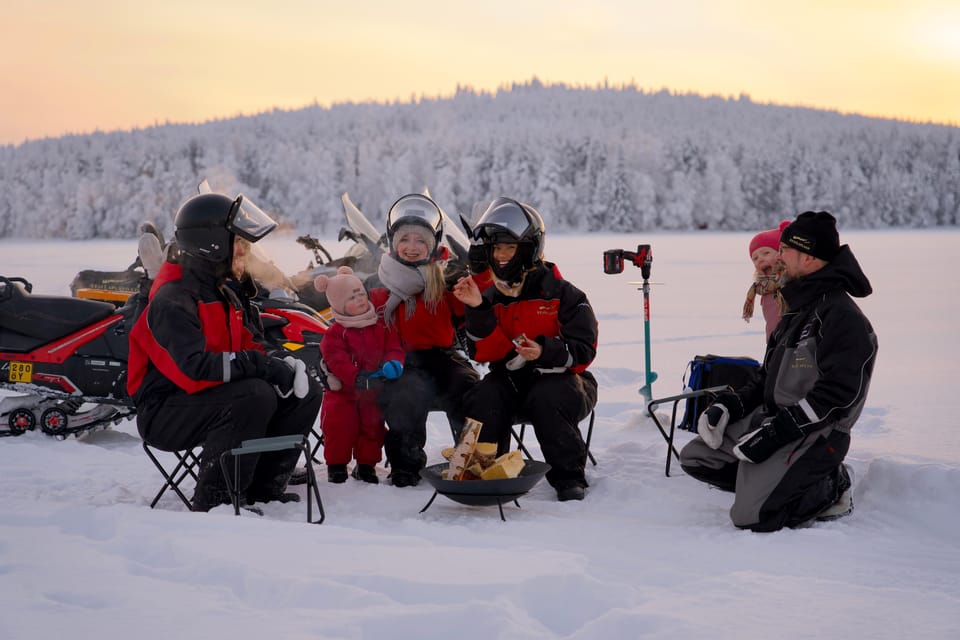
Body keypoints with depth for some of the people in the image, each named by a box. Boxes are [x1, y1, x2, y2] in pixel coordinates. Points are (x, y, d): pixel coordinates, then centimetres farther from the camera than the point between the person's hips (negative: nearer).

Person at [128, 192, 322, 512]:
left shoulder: (229, 291, 11)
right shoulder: (172, 300, -19)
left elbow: (251, 350, 11)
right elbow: (193, 367, -33)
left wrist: (282, 367, -13)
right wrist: (266, 367, -31)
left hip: (211, 396, 9)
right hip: (165, 413, -9)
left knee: (305, 392, -2)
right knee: (255, 396, -33)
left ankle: (262, 488, 1)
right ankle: (213, 500, -24)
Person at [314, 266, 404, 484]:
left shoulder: (381, 326, 2)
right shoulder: (335, 334, -10)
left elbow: (394, 347, -4)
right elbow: (338, 361, -20)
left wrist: (393, 362, -28)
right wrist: (358, 378, -32)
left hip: (375, 391, 3)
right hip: (343, 391, -3)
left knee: (373, 426, 7)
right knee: (339, 424, -9)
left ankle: (366, 464, 21)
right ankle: (336, 464, 8)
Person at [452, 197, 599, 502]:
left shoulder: (562, 294, -7)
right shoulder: (492, 298, 6)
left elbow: (584, 350, -13)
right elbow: (485, 352, -6)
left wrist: (545, 352, -31)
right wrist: (477, 310, -19)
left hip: (560, 379, -3)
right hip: (512, 382, 4)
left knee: (547, 399, -36)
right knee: (481, 400, -27)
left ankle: (569, 476, -18)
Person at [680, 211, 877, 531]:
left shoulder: (841, 316, -17)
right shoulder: (798, 308, 16)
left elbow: (838, 393, -24)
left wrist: (775, 432, -24)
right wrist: (730, 405, 4)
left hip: (811, 436, -10)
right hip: (770, 418, 10)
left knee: (751, 517, -21)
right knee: (694, 457, 4)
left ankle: (831, 488, 1)